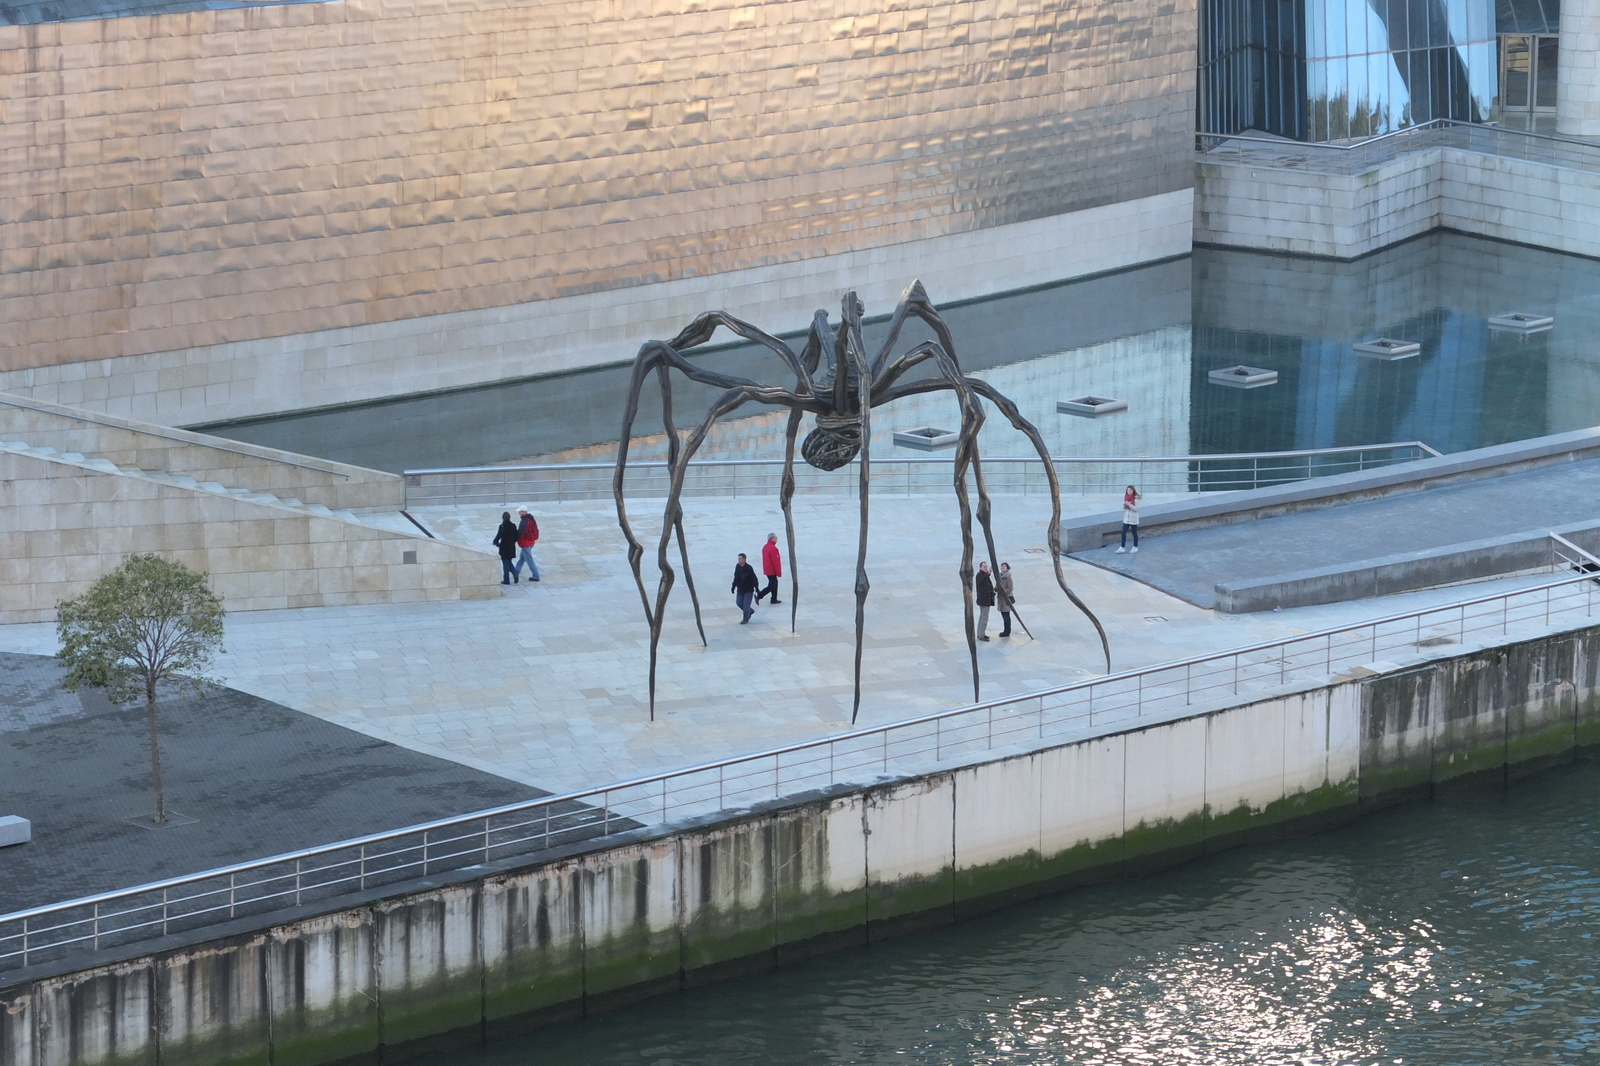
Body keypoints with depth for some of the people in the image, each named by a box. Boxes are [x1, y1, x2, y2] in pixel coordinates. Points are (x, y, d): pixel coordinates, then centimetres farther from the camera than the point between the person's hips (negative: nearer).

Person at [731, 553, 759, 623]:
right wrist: (734, 586, 12)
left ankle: (745, 619, 11)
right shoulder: (737, 567, 0)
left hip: (748, 590, -7)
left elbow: (754, 579, -15)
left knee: (746, 605, -3)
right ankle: (750, 611, 34)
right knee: (739, 603, 12)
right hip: (740, 590, 7)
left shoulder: (749, 568, -18)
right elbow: (736, 578, 12)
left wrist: (756, 588, -17)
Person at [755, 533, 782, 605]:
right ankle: (758, 596, -8)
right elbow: (775, 562, -23)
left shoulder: (765, 547, 7)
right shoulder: (773, 548, -24)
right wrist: (779, 572, -15)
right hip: (772, 571, -10)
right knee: (771, 586, -2)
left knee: (774, 583, 19)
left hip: (767, 569, 10)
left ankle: (774, 599, 25)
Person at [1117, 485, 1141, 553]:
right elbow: (1123, 508, 12)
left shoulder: (1136, 499, -12)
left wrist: (1129, 505, -25)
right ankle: (1122, 548, 2)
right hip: (1126, 518, 5)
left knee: (1134, 533, 7)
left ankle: (1135, 547, 22)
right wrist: (1124, 505, -11)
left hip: (1133, 519, -5)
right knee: (1123, 532, -2)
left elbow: (1136, 509, -16)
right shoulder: (1125, 497, 5)